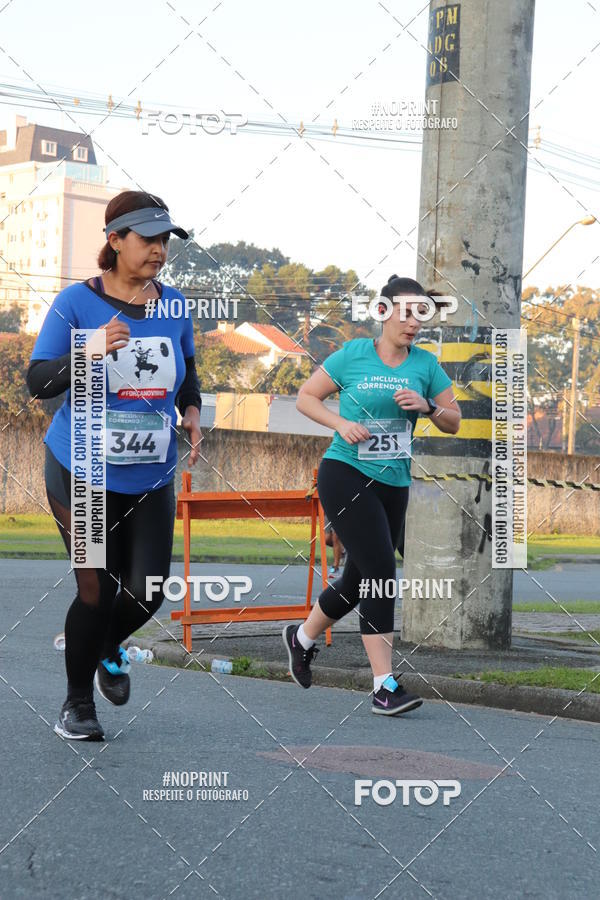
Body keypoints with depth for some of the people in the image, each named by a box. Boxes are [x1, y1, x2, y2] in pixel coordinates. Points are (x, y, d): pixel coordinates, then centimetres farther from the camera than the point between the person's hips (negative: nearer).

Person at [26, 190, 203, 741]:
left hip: (151, 479, 4)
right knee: (98, 592, -4)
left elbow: (187, 376, 20)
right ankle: (78, 703, 19)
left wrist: (192, 416, 1)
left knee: (146, 592, -3)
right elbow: (38, 382, -12)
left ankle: (109, 649, 33)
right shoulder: (78, 302, -9)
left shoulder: (173, 304, 5)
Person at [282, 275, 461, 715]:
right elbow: (306, 397, 2)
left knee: (358, 581, 14)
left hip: (393, 484, 6)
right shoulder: (353, 354, -4)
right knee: (381, 571, -19)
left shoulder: (426, 364, 6)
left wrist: (427, 406, -11)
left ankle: (302, 637, 43)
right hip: (346, 475, -5)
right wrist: (341, 423, -14)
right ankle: (384, 686, -16)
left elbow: (454, 423, 9)